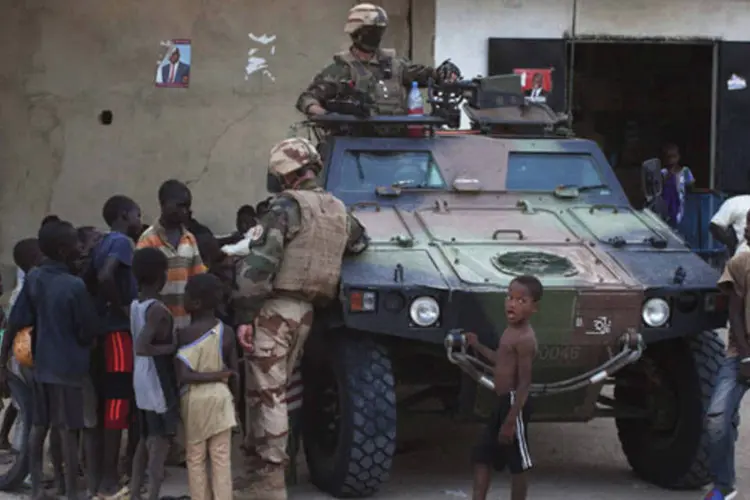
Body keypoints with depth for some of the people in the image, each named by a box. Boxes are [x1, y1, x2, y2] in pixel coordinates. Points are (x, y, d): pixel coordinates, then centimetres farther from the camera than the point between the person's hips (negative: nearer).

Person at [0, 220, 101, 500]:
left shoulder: (33, 278, -2)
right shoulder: (75, 286, -18)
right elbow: (89, 332, -12)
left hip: (41, 363, 6)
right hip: (71, 366, -6)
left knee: (39, 426, 14)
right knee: (70, 429, 1)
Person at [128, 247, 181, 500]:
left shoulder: (135, 305, 8)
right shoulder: (157, 310, -18)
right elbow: (141, 347, -27)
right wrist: (172, 346, -18)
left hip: (143, 379, 9)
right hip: (158, 380, -9)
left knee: (145, 439, 16)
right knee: (160, 440, -5)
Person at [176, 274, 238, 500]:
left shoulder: (183, 334, -10)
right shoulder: (227, 332, -2)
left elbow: (182, 376, -18)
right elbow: (234, 373, 1)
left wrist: (208, 376, -8)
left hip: (193, 399, -2)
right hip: (220, 397, 2)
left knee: (195, 458, 8)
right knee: (221, 458, 4)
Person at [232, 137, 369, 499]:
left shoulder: (287, 206, -11)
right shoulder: (339, 211, 11)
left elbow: (259, 263, -18)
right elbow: (360, 242, 33)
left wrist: (244, 315, -18)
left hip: (275, 309, -8)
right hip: (305, 311, 8)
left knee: (267, 394, -6)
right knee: (270, 391, 19)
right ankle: (257, 463, 26)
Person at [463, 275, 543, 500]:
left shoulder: (524, 338, -21)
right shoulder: (511, 331, 9)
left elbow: (524, 384, -23)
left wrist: (510, 421, -24)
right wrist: (477, 346, 26)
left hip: (514, 404, -10)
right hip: (503, 403, 10)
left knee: (517, 465, 2)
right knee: (481, 456, 12)